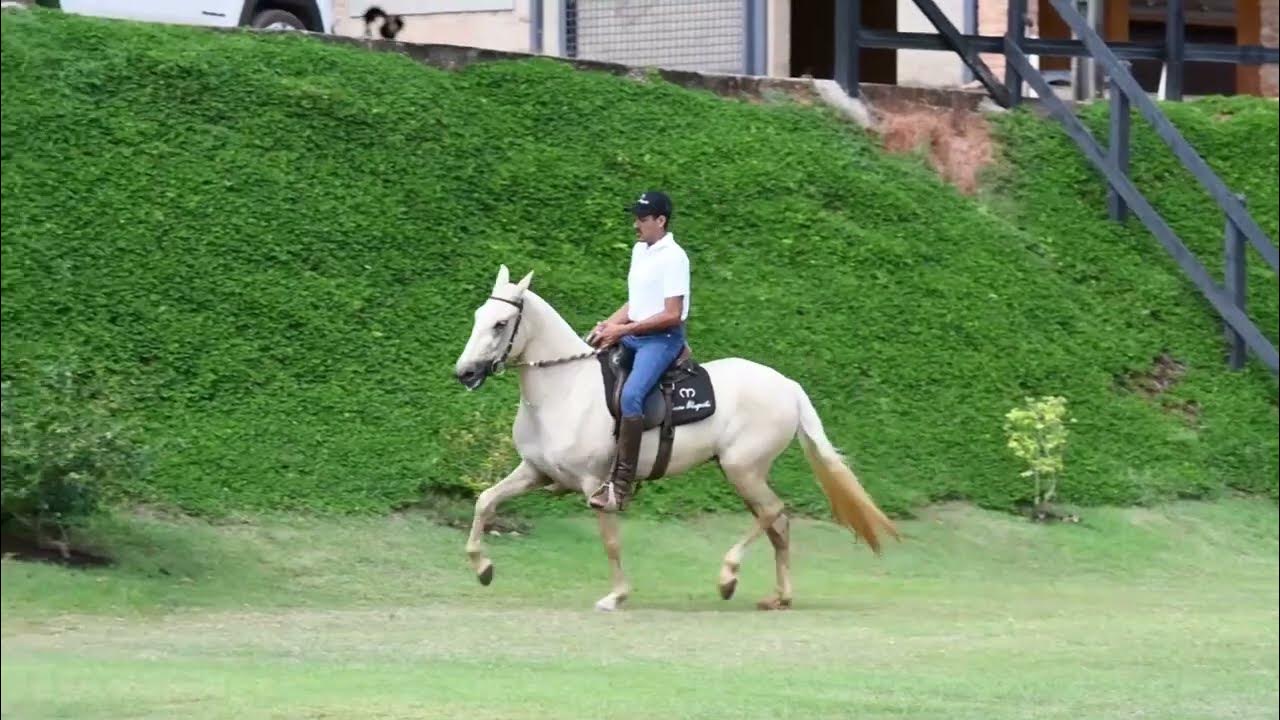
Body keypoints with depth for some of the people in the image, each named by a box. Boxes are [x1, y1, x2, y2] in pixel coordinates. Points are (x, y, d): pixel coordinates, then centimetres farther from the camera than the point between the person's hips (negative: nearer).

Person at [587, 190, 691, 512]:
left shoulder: (673, 258, -12)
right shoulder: (640, 251, 14)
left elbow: (672, 315, -18)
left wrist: (624, 329, -18)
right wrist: (608, 325, 4)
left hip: (662, 339, -10)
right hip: (632, 336, 10)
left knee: (630, 395, -31)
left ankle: (621, 482, -33)